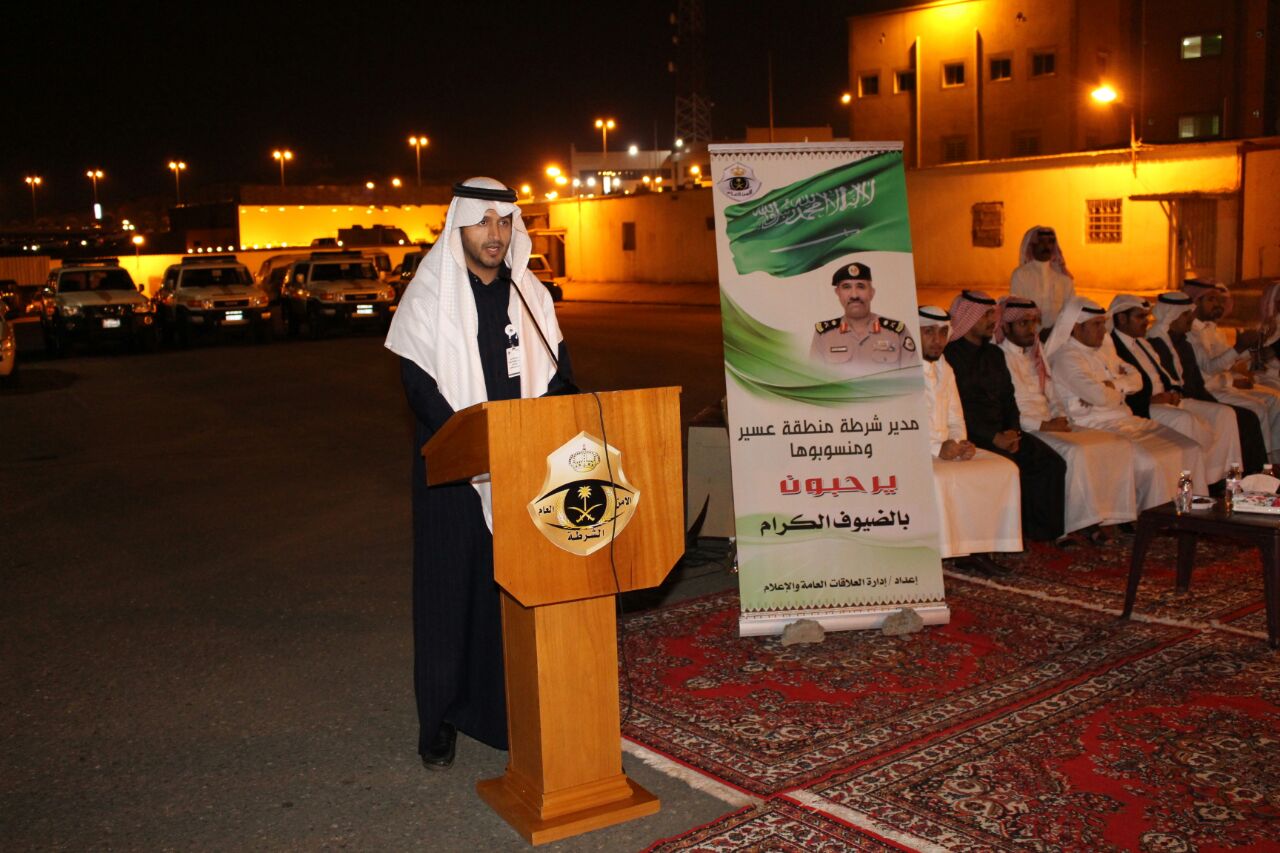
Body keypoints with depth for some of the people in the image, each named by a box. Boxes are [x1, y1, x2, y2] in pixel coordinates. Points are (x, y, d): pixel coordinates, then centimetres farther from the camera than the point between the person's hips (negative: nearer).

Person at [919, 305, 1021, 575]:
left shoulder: (944, 370, 20)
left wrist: (960, 442, -1)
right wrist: (937, 448, -20)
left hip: (946, 447, 8)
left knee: (1005, 468, -8)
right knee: (937, 479, -37)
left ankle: (976, 550, -8)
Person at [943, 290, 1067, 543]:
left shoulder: (995, 354, 20)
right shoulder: (950, 356, -7)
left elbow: (1009, 399, 19)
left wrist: (1013, 432, 1)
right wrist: (994, 437, -16)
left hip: (1003, 431, 8)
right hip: (971, 435, -8)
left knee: (1052, 463, -9)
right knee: (1011, 467, -29)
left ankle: (1041, 531, -4)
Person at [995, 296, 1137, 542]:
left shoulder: (1036, 354, 21)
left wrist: (1060, 418, 1)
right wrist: (1044, 425, -15)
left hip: (1051, 426, 8)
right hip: (1025, 431, -8)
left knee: (1120, 446, -10)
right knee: (1076, 452, -33)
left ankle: (1102, 517, -12)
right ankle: (1074, 523, -20)